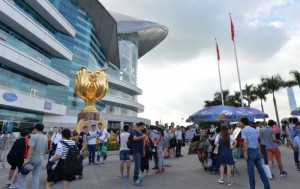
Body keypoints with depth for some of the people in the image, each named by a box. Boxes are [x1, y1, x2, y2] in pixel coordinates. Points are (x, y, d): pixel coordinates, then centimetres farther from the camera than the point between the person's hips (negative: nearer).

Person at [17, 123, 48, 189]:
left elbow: (31, 148, -22)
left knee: (21, 176, 7)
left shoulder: (33, 136, -12)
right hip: (40, 160, 6)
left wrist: (27, 159, -22)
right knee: (36, 177, 14)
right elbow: (46, 149, 16)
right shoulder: (45, 138, 8)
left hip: (32, 159, -6)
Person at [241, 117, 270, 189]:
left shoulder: (244, 130, -8)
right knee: (261, 170, 13)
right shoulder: (254, 129, 14)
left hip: (250, 151, -6)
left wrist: (245, 153, -16)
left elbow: (245, 142, -18)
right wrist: (259, 152, 19)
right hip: (257, 151, 6)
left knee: (251, 171, 5)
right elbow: (257, 142, 15)